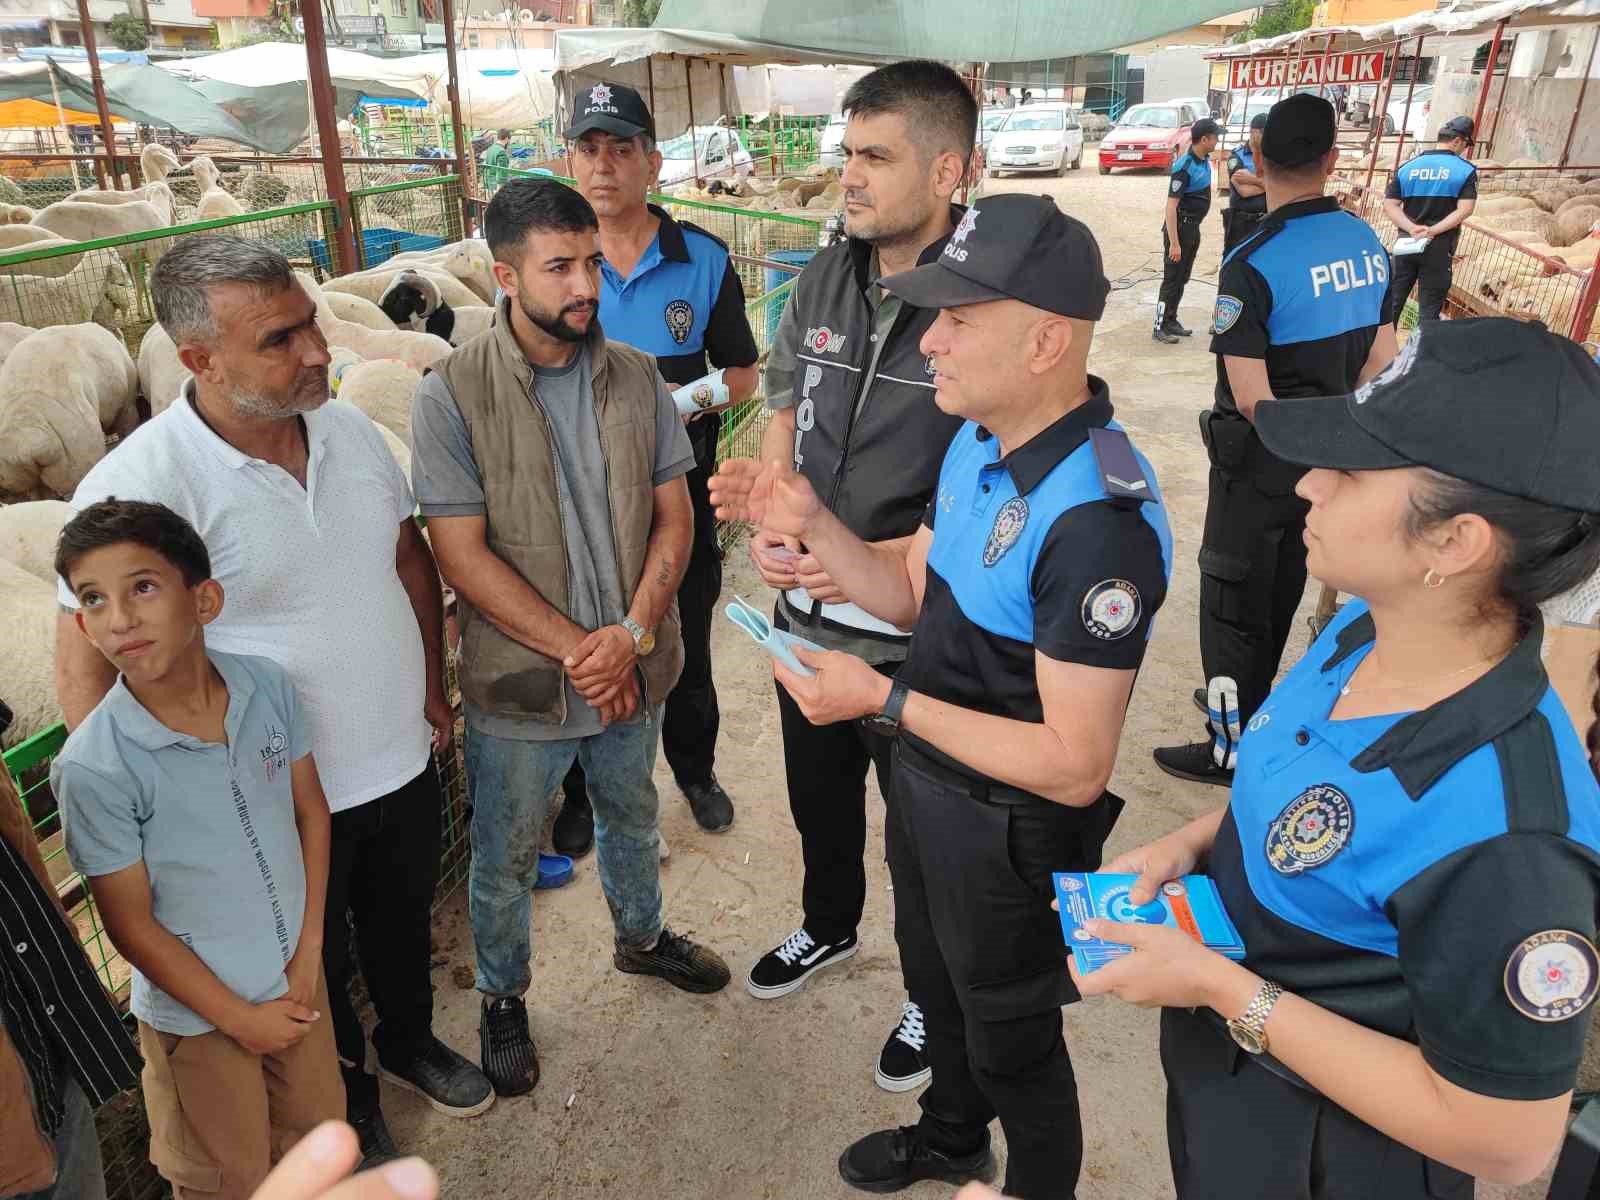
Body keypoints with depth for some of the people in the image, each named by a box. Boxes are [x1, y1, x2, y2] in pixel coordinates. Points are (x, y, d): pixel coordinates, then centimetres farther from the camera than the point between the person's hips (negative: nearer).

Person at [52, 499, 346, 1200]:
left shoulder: (267, 685, -14)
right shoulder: (92, 768, -25)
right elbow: (131, 925, -15)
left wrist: (309, 950, -3)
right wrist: (238, 1017, -8)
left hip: (296, 979, 4)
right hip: (197, 1013, -3)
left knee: (317, 1130, 25)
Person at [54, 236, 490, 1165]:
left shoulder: (347, 427, -6)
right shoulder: (138, 487, -24)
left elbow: (410, 557, 7)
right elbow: (87, 668, -16)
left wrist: (433, 688, 10)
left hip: (405, 760, 5)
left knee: (404, 925, 27)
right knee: (314, 967, 21)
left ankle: (410, 1040, 56)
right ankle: (346, 1091, 48)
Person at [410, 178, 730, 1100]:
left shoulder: (636, 376, -4)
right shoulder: (454, 394, -15)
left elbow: (674, 516, -4)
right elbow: (465, 556, -18)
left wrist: (632, 633, -17)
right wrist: (575, 650, -20)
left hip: (633, 668, 4)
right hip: (520, 683, -3)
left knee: (632, 817, 27)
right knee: (506, 859, 17)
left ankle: (642, 935, 55)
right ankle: (503, 997, 43)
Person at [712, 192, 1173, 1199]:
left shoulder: (1098, 519, -34)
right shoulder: (979, 443, -4)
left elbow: (1075, 766, -31)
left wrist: (886, 701, -29)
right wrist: (811, 523, -9)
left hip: (1007, 831, -9)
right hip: (926, 782, 9)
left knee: (1009, 1038, 19)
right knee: (934, 982, 32)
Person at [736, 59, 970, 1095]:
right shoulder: (823, 279, 0)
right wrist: (773, 522, -6)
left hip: (919, 631, -6)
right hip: (807, 615, 6)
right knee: (819, 793, 26)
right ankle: (830, 926, 56)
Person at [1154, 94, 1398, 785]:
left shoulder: (1252, 266, -22)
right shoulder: (1369, 244, 0)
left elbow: (1252, 396, -24)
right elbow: (1379, 361, 5)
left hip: (1260, 458, -7)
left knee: (1231, 596, 5)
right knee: (1283, 584, 21)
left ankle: (1231, 747, 15)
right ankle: (1246, 701, 40)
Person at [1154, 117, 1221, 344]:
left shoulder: (1205, 161, 7)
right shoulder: (1184, 167, -20)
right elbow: (1171, 206, -23)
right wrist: (1174, 243, -26)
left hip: (1194, 226, 9)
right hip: (1179, 226, -9)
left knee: (1182, 278, 14)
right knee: (1172, 278, -4)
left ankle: (1171, 320, 24)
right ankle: (1160, 327, 2)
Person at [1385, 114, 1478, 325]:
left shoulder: (1407, 167, 6)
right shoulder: (1466, 170, -3)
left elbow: (1389, 205, -3)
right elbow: (1465, 210, -14)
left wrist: (1412, 229, -12)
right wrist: (1432, 231, -15)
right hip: (1439, 249, -3)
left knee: (1393, 301, 9)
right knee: (1429, 308, 4)